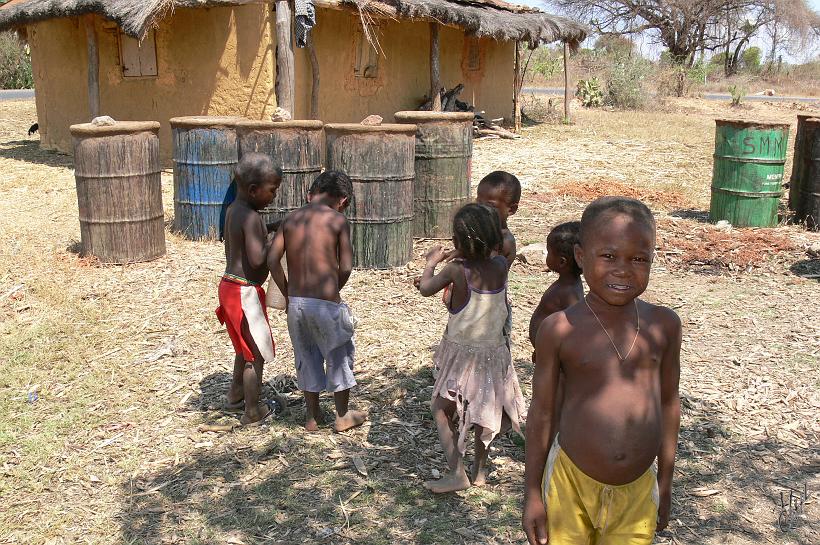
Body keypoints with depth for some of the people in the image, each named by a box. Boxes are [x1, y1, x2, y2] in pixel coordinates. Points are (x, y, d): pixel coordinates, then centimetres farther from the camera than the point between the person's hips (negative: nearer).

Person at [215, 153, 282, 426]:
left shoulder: (233, 209, 8)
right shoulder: (251, 217, -21)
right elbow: (257, 259, -28)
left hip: (229, 284, 10)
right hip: (245, 291, -10)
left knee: (245, 347, 26)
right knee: (257, 354, 4)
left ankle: (235, 396, 42)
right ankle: (253, 412, 16)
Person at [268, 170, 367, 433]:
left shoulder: (291, 218, 6)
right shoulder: (338, 220, -6)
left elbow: (273, 259, 0)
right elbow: (346, 267, -9)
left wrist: (288, 293, 9)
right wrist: (333, 291, 8)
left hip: (295, 301, 4)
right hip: (325, 301, -4)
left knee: (307, 357, 21)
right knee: (339, 356, 16)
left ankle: (313, 416, 33)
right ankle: (342, 416, 30)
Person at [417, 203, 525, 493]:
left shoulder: (457, 269, -20)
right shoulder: (501, 265, -8)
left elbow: (425, 288, -3)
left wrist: (432, 261, 12)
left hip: (462, 353, -5)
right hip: (494, 352, 5)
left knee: (441, 410, 9)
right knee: (484, 411, 21)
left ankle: (457, 472, 3)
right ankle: (480, 469, 32)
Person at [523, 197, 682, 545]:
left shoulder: (664, 325, -4)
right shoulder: (560, 329, -12)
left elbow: (668, 402, 7)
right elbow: (541, 412, -4)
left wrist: (666, 481, 13)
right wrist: (532, 493, 0)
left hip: (638, 489, 2)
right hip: (571, 484, -2)